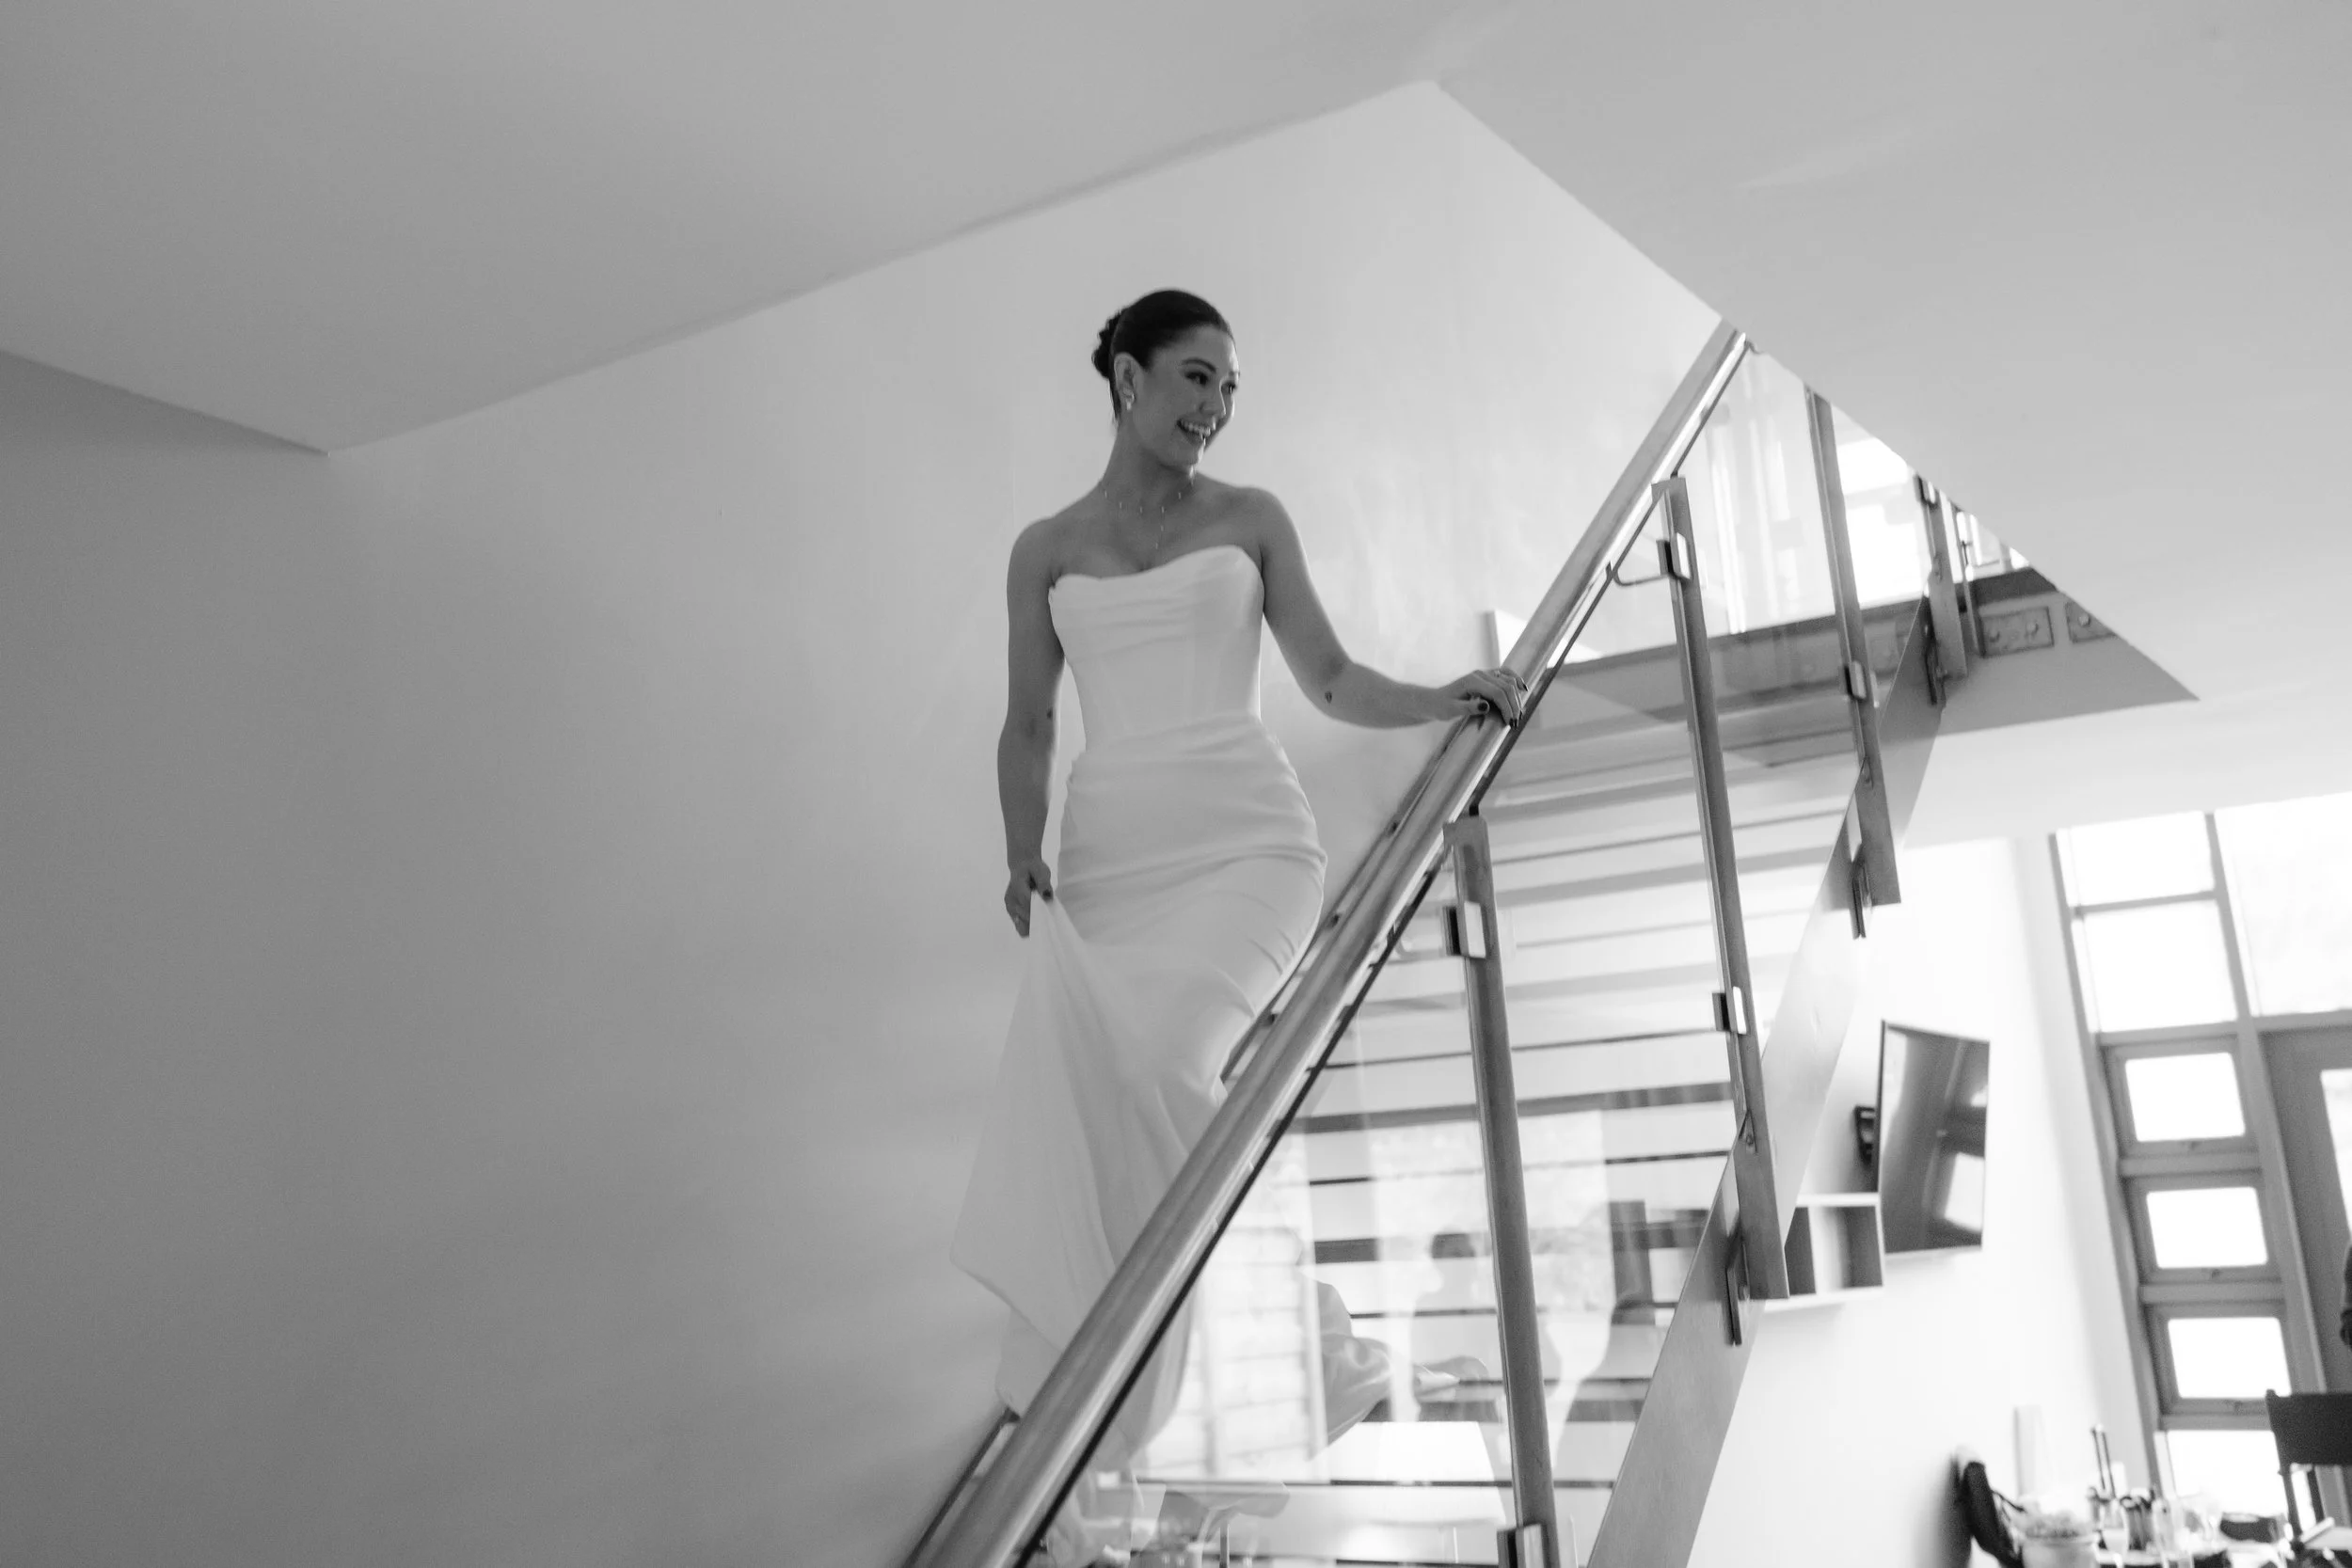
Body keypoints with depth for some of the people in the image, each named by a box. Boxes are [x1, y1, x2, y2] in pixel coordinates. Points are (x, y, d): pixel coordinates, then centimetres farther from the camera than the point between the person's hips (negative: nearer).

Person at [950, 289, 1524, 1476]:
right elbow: (1028, 725, 14)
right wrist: (1022, 856, 0)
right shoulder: (1046, 550, 14)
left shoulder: (1251, 520, 13)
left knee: (1156, 1064, -25)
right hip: (1109, 859, 2)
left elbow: (1333, 682, 9)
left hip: (1244, 842, -2)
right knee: (1074, 1081, -11)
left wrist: (1447, 700, -8)